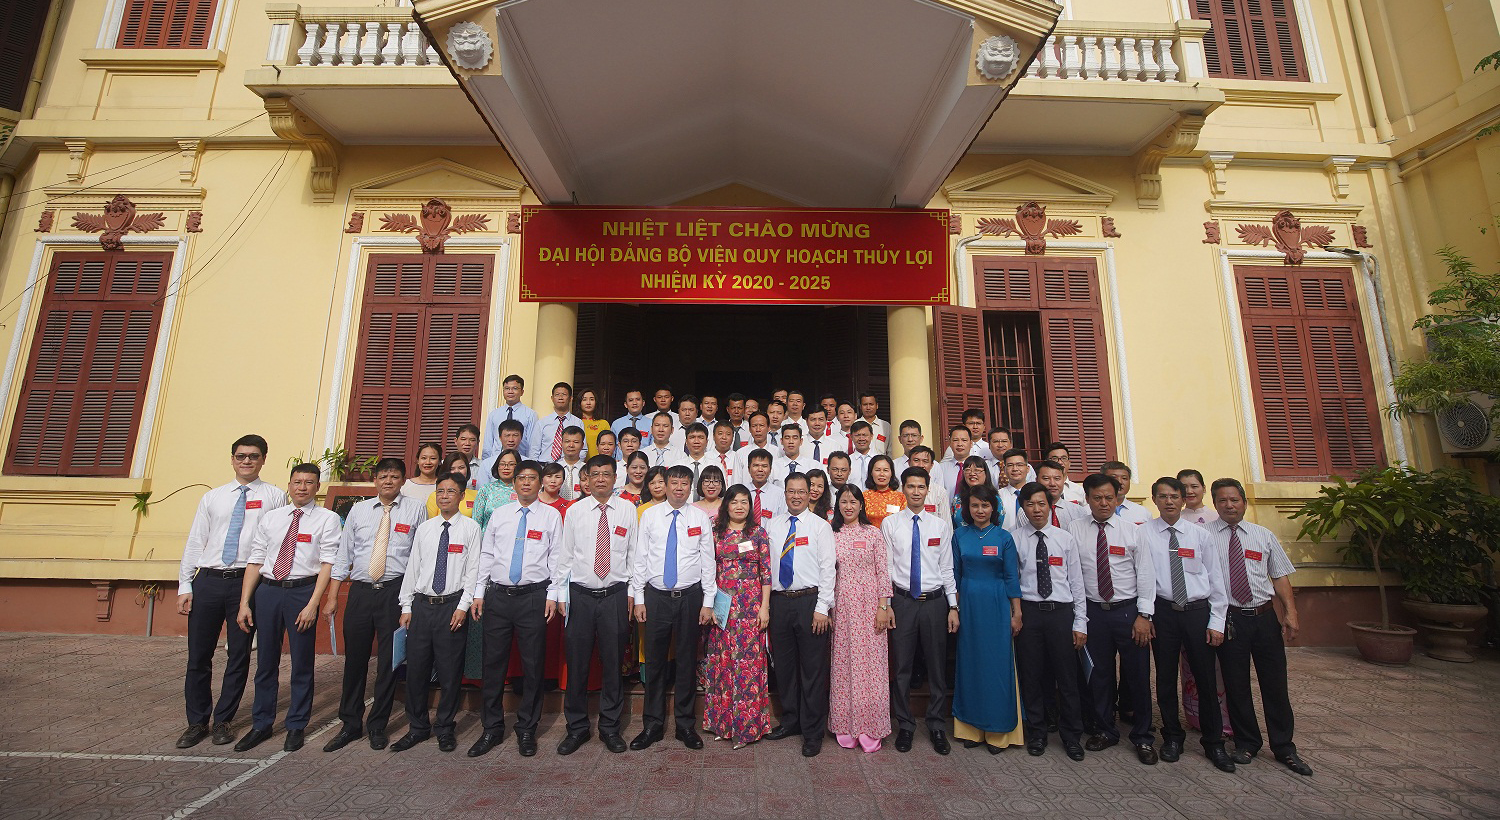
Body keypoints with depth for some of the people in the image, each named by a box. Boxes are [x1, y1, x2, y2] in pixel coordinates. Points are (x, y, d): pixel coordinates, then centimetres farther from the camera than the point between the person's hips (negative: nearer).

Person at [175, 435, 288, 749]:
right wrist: (185, 586, 2)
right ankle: (197, 722, 26)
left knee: (239, 655, 7)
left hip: (248, 581, -3)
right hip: (208, 581, 3)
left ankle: (223, 721, 23)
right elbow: (194, 543, 10)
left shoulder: (275, 497, 1)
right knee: (198, 655, 9)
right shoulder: (212, 497, 11)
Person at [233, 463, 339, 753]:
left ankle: (296, 727, 22)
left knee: (302, 663, 6)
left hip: (302, 590, -3)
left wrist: (312, 604, -15)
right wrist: (244, 603, 2)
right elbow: (255, 560, 9)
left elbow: (328, 563, -8)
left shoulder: (328, 519, -2)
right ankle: (261, 724, 30)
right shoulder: (270, 518, 10)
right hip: (268, 589, 4)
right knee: (265, 661, 13)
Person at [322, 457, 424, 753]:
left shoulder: (415, 509, 1)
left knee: (389, 659, 6)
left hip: (395, 592, -2)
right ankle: (350, 725, 28)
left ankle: (377, 725, 23)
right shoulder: (358, 510, 10)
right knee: (355, 658, 10)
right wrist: (332, 596, 5)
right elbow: (343, 555, 11)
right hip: (360, 591, 3)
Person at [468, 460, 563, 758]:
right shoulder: (499, 514, 11)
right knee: (493, 663, 9)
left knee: (532, 665, 5)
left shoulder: (551, 515, 3)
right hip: (497, 595, 3)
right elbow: (486, 555, 11)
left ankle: (527, 730, 21)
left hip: (534, 596, -2)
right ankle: (492, 728, 25)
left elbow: (556, 558, 0)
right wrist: (479, 593, 6)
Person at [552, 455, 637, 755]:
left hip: (615, 595, 0)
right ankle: (577, 727, 25)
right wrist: (560, 593, 3)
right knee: (577, 663, 7)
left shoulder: (628, 510, 2)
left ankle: (610, 727, 24)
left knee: (613, 662, 8)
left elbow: (634, 553, 4)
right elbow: (564, 556, 5)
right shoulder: (575, 511, 3)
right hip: (580, 594, 0)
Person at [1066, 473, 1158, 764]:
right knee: (1100, 673, 11)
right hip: (1094, 611, 1)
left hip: (1129, 610, -1)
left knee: (1138, 674, 6)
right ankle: (1105, 730, 29)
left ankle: (1143, 737, 25)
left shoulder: (1132, 530, -1)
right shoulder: (1075, 529, 0)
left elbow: (1146, 574, -2)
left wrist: (1144, 615, -7)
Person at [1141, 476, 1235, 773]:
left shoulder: (1200, 534, 4)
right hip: (1162, 611, -1)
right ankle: (1172, 737, 26)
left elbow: (1216, 579, 6)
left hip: (1198, 611, 1)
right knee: (1165, 678, 8)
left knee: (1206, 678, 7)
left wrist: (1217, 621, 1)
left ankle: (1214, 743, 26)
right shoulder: (1144, 533, -1)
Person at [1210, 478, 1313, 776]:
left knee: (1275, 682, 9)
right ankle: (1246, 743, 24)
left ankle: (1284, 748, 26)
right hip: (1228, 618, -2)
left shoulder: (1264, 536, 9)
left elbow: (1281, 577, 9)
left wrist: (1290, 612, -2)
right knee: (1236, 684, 7)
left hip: (1265, 617, 3)